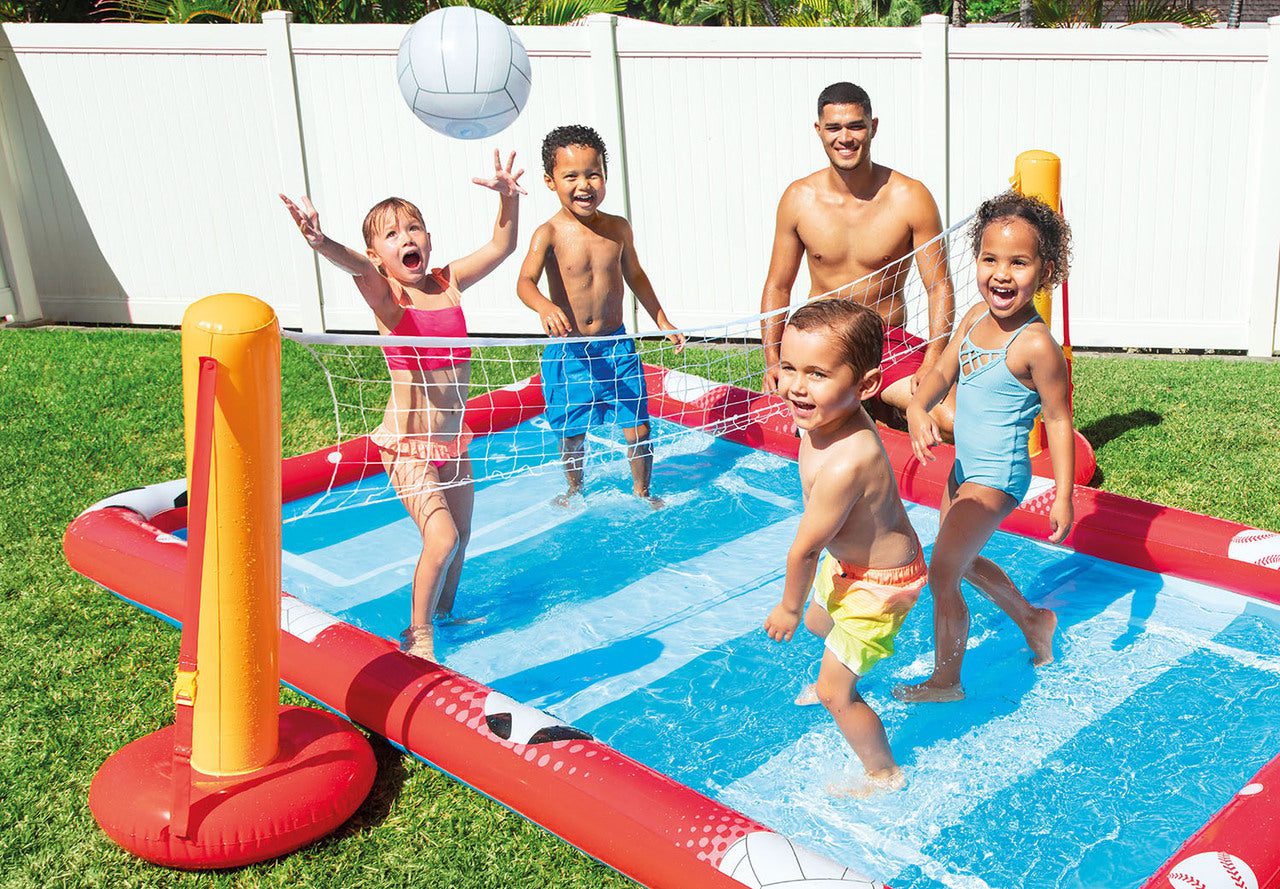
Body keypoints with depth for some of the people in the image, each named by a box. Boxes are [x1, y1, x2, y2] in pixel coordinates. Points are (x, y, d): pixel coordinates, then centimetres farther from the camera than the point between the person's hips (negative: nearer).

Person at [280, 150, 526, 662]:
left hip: (453, 438, 6)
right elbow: (356, 267, -35)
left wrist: (508, 198, -16)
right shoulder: (384, 295, -14)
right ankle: (419, 634, 5)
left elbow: (501, 246, 2)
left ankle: (445, 610, 44)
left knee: (460, 536, 18)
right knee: (441, 537, -17)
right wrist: (320, 243, -57)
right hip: (408, 444, -6)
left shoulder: (447, 283, 1)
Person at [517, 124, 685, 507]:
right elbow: (525, 282, -27)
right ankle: (574, 491, 40)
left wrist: (662, 322, 19)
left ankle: (641, 491, 32)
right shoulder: (549, 234, -13)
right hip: (568, 351, -3)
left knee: (638, 430, 5)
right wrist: (544, 306, -49)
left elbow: (635, 275, 16)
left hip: (616, 344, 3)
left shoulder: (618, 228, 0)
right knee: (572, 435, 11)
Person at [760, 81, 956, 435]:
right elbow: (778, 286, 7)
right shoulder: (798, 198, -3)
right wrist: (772, 360, -3)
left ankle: (885, 409, 9)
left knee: (957, 422, -20)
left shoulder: (910, 197, -9)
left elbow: (939, 287, -5)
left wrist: (932, 362, -17)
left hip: (891, 346, -2)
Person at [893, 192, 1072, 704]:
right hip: (965, 469, 9)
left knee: (941, 575, -5)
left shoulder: (1036, 345, -24)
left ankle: (946, 681, 16)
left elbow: (1058, 420, -17)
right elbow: (943, 372, 4)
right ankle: (1033, 620, 50)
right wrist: (918, 409, -17)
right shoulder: (977, 316, -3)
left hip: (996, 479, -9)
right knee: (961, 560, 27)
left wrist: (1063, 497, -16)